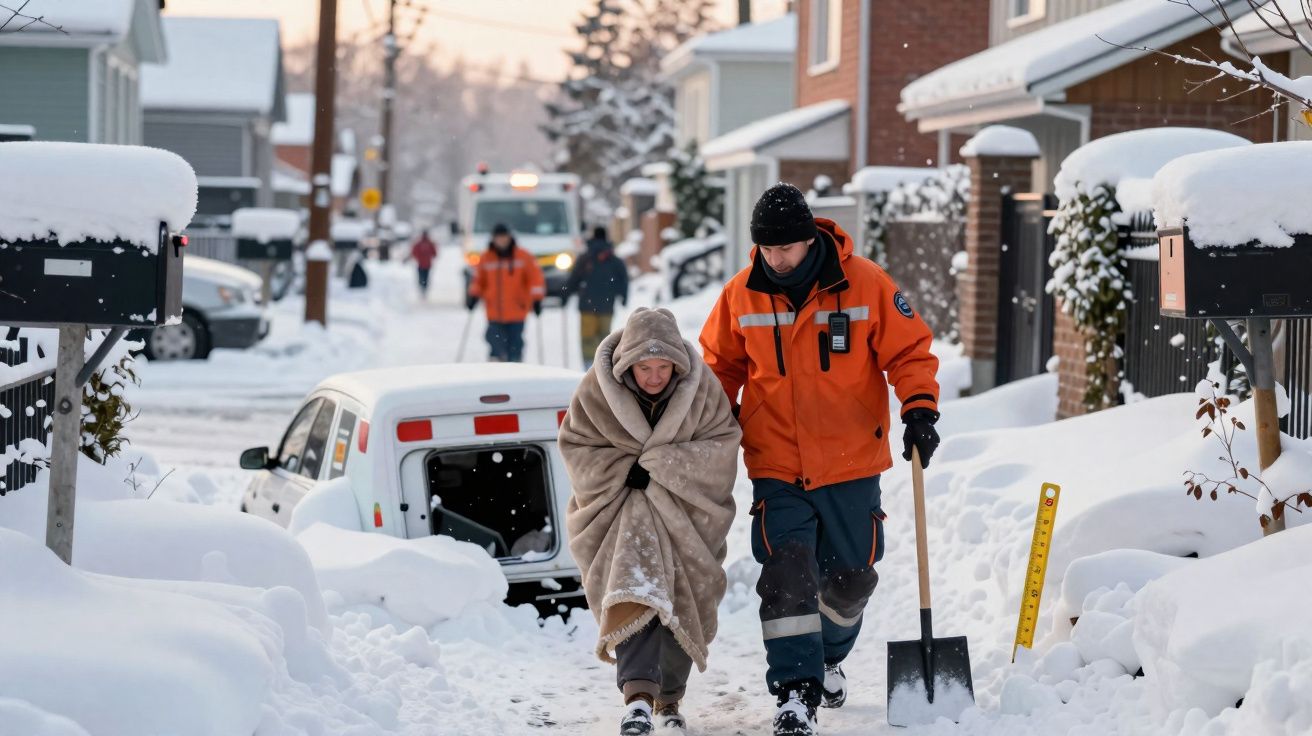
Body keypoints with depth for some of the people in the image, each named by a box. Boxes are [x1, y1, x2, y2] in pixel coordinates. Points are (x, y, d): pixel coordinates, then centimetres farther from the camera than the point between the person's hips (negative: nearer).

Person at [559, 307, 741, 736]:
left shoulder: (701, 387, -12)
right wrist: (626, 471, -20)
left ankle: (668, 699, 23)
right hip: (621, 505, -2)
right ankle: (639, 693, -34)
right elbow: (576, 446, -5)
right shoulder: (598, 388, -13)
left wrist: (658, 465, -20)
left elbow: (722, 444, -10)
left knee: (681, 604, 4)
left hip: (685, 511, 2)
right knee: (634, 586, -24)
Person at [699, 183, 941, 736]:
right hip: (776, 468, 0)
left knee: (850, 578, 14)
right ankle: (795, 691, -9)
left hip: (851, 466, 0)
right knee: (786, 575, -13)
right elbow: (720, 366, 12)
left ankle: (828, 657, 42)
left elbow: (910, 350, -3)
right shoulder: (741, 295, -3)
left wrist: (920, 409, -16)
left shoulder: (864, 284, -10)